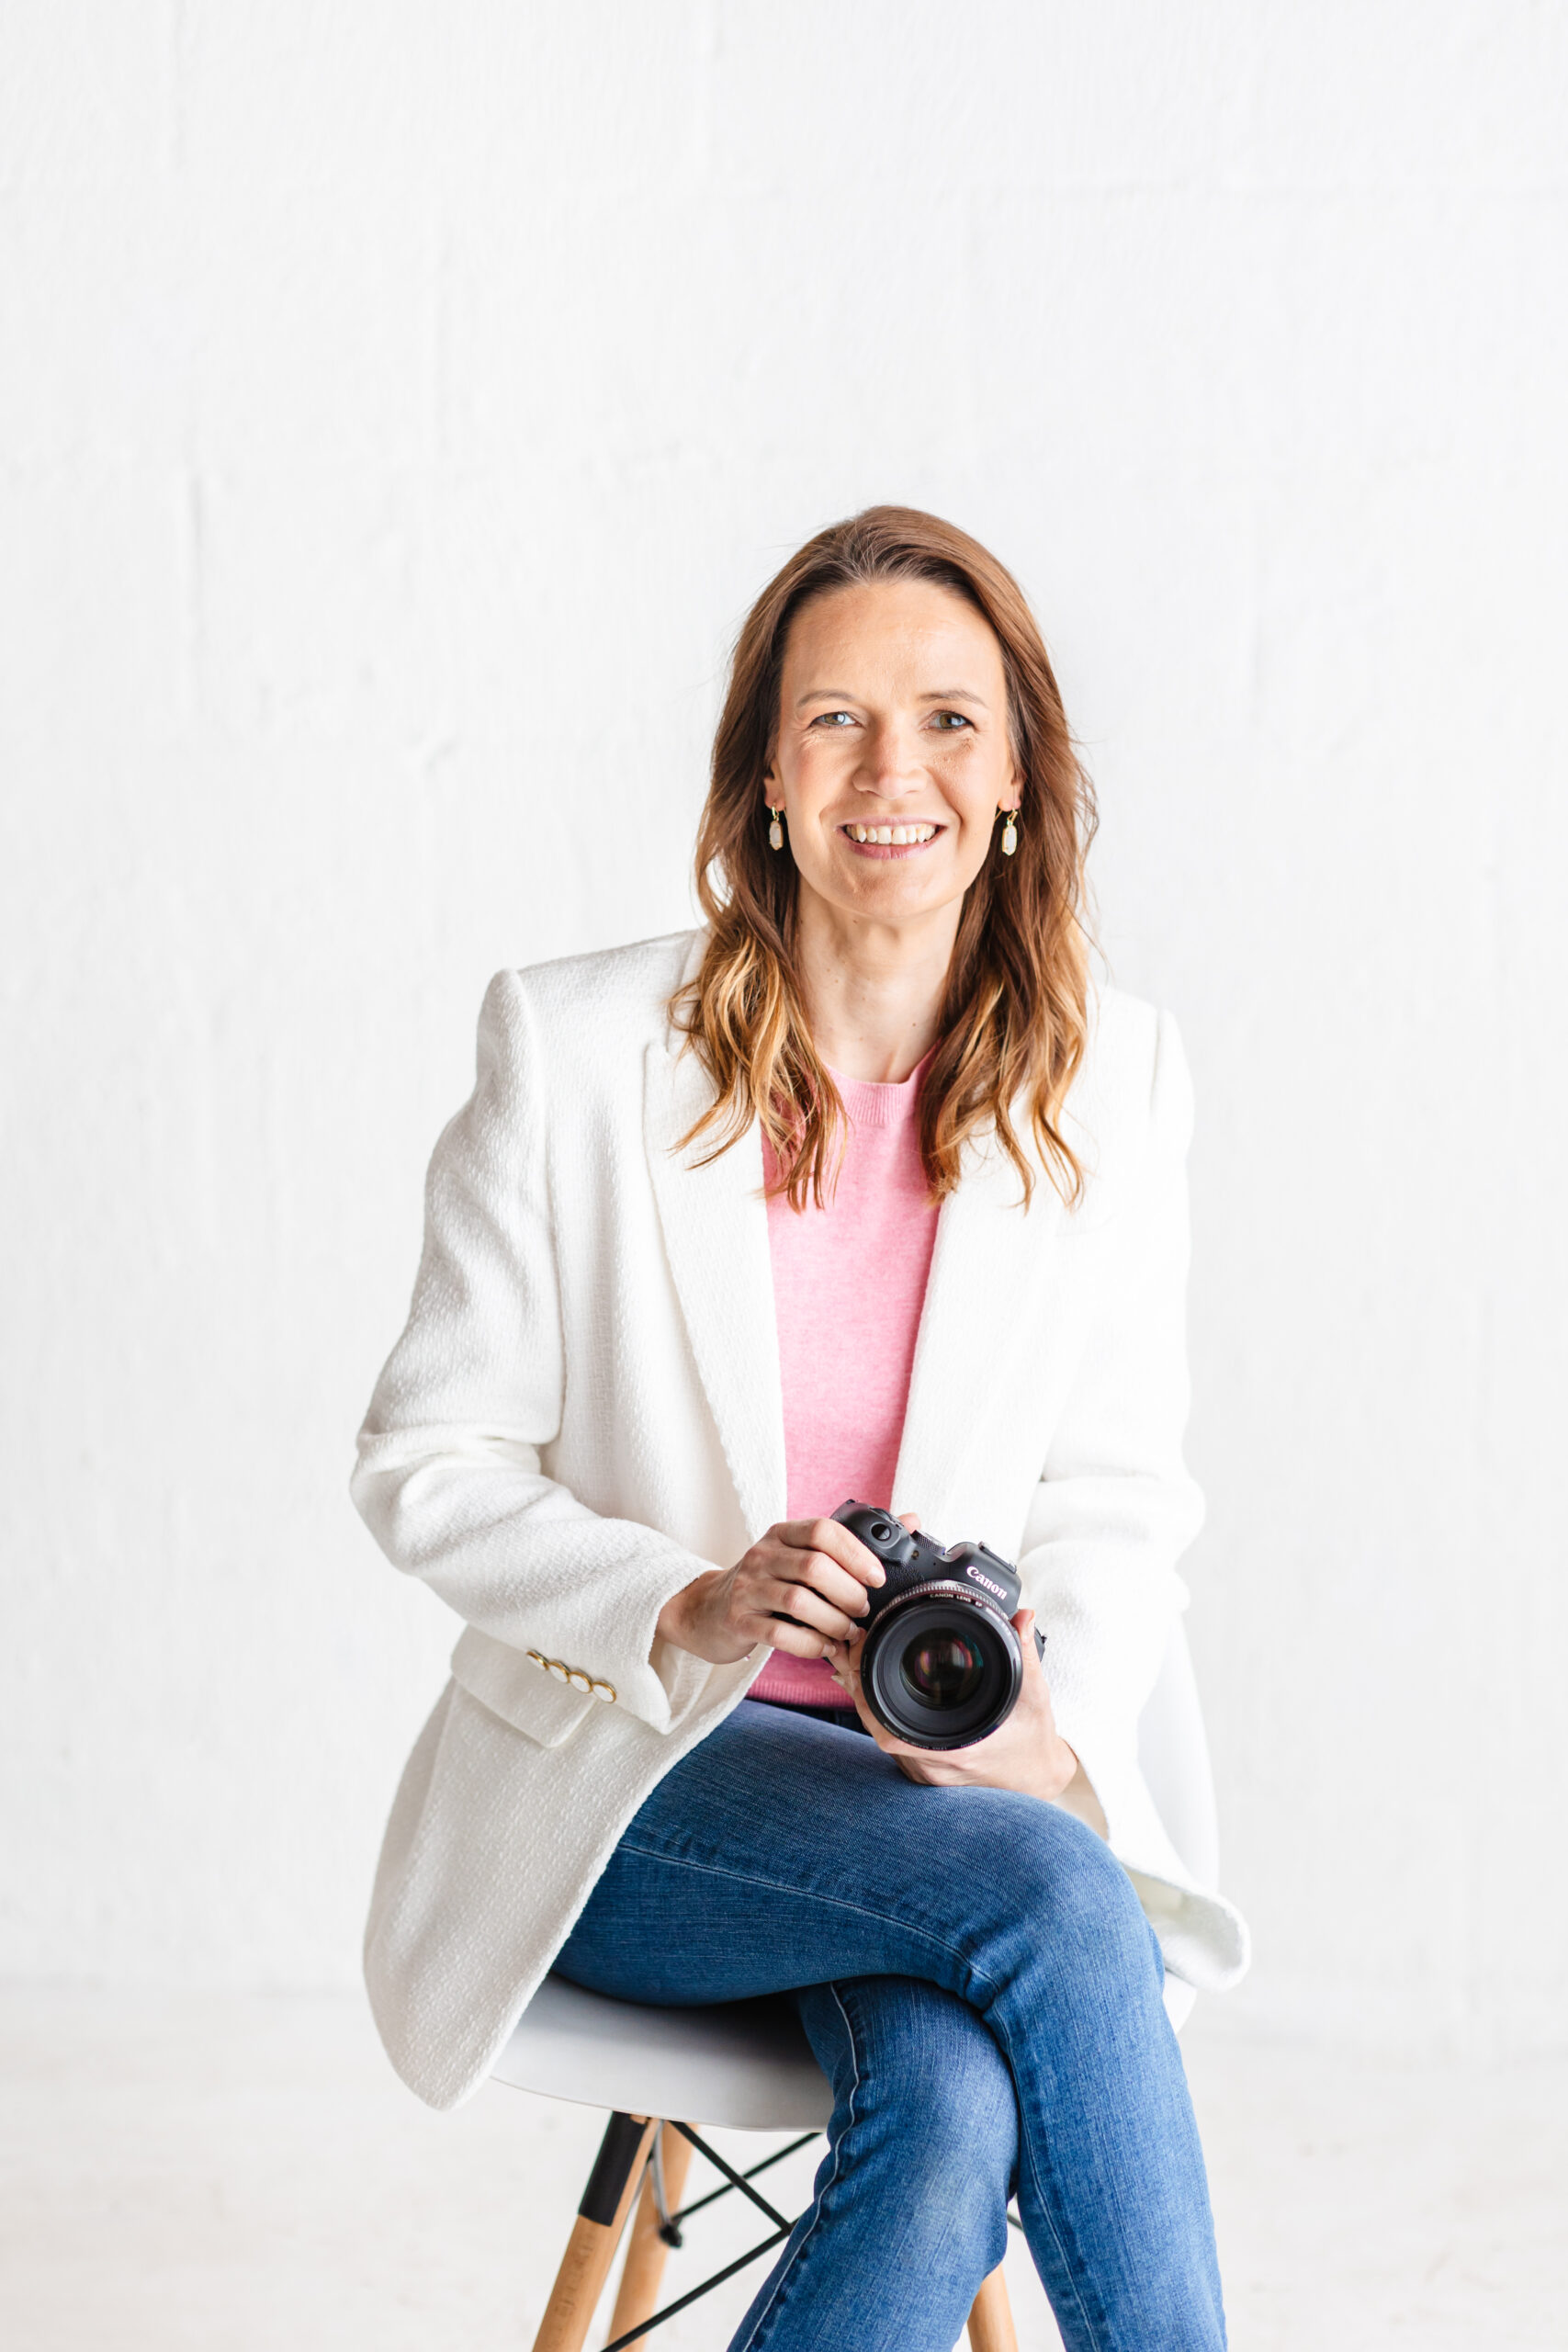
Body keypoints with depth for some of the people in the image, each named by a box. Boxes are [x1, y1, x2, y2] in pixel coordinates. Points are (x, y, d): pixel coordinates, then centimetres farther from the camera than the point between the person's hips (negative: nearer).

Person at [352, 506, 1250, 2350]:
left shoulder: (1112, 1076, 2)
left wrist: (1050, 1730, -16)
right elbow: (426, 1467, -3)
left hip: (951, 1775, 2)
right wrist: (692, 1609, -21)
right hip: (623, 1774, -2)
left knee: (954, 2113, -31)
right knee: (1045, 1889, -31)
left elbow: (1114, 1501, 5)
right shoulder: (572, 1050, -6)